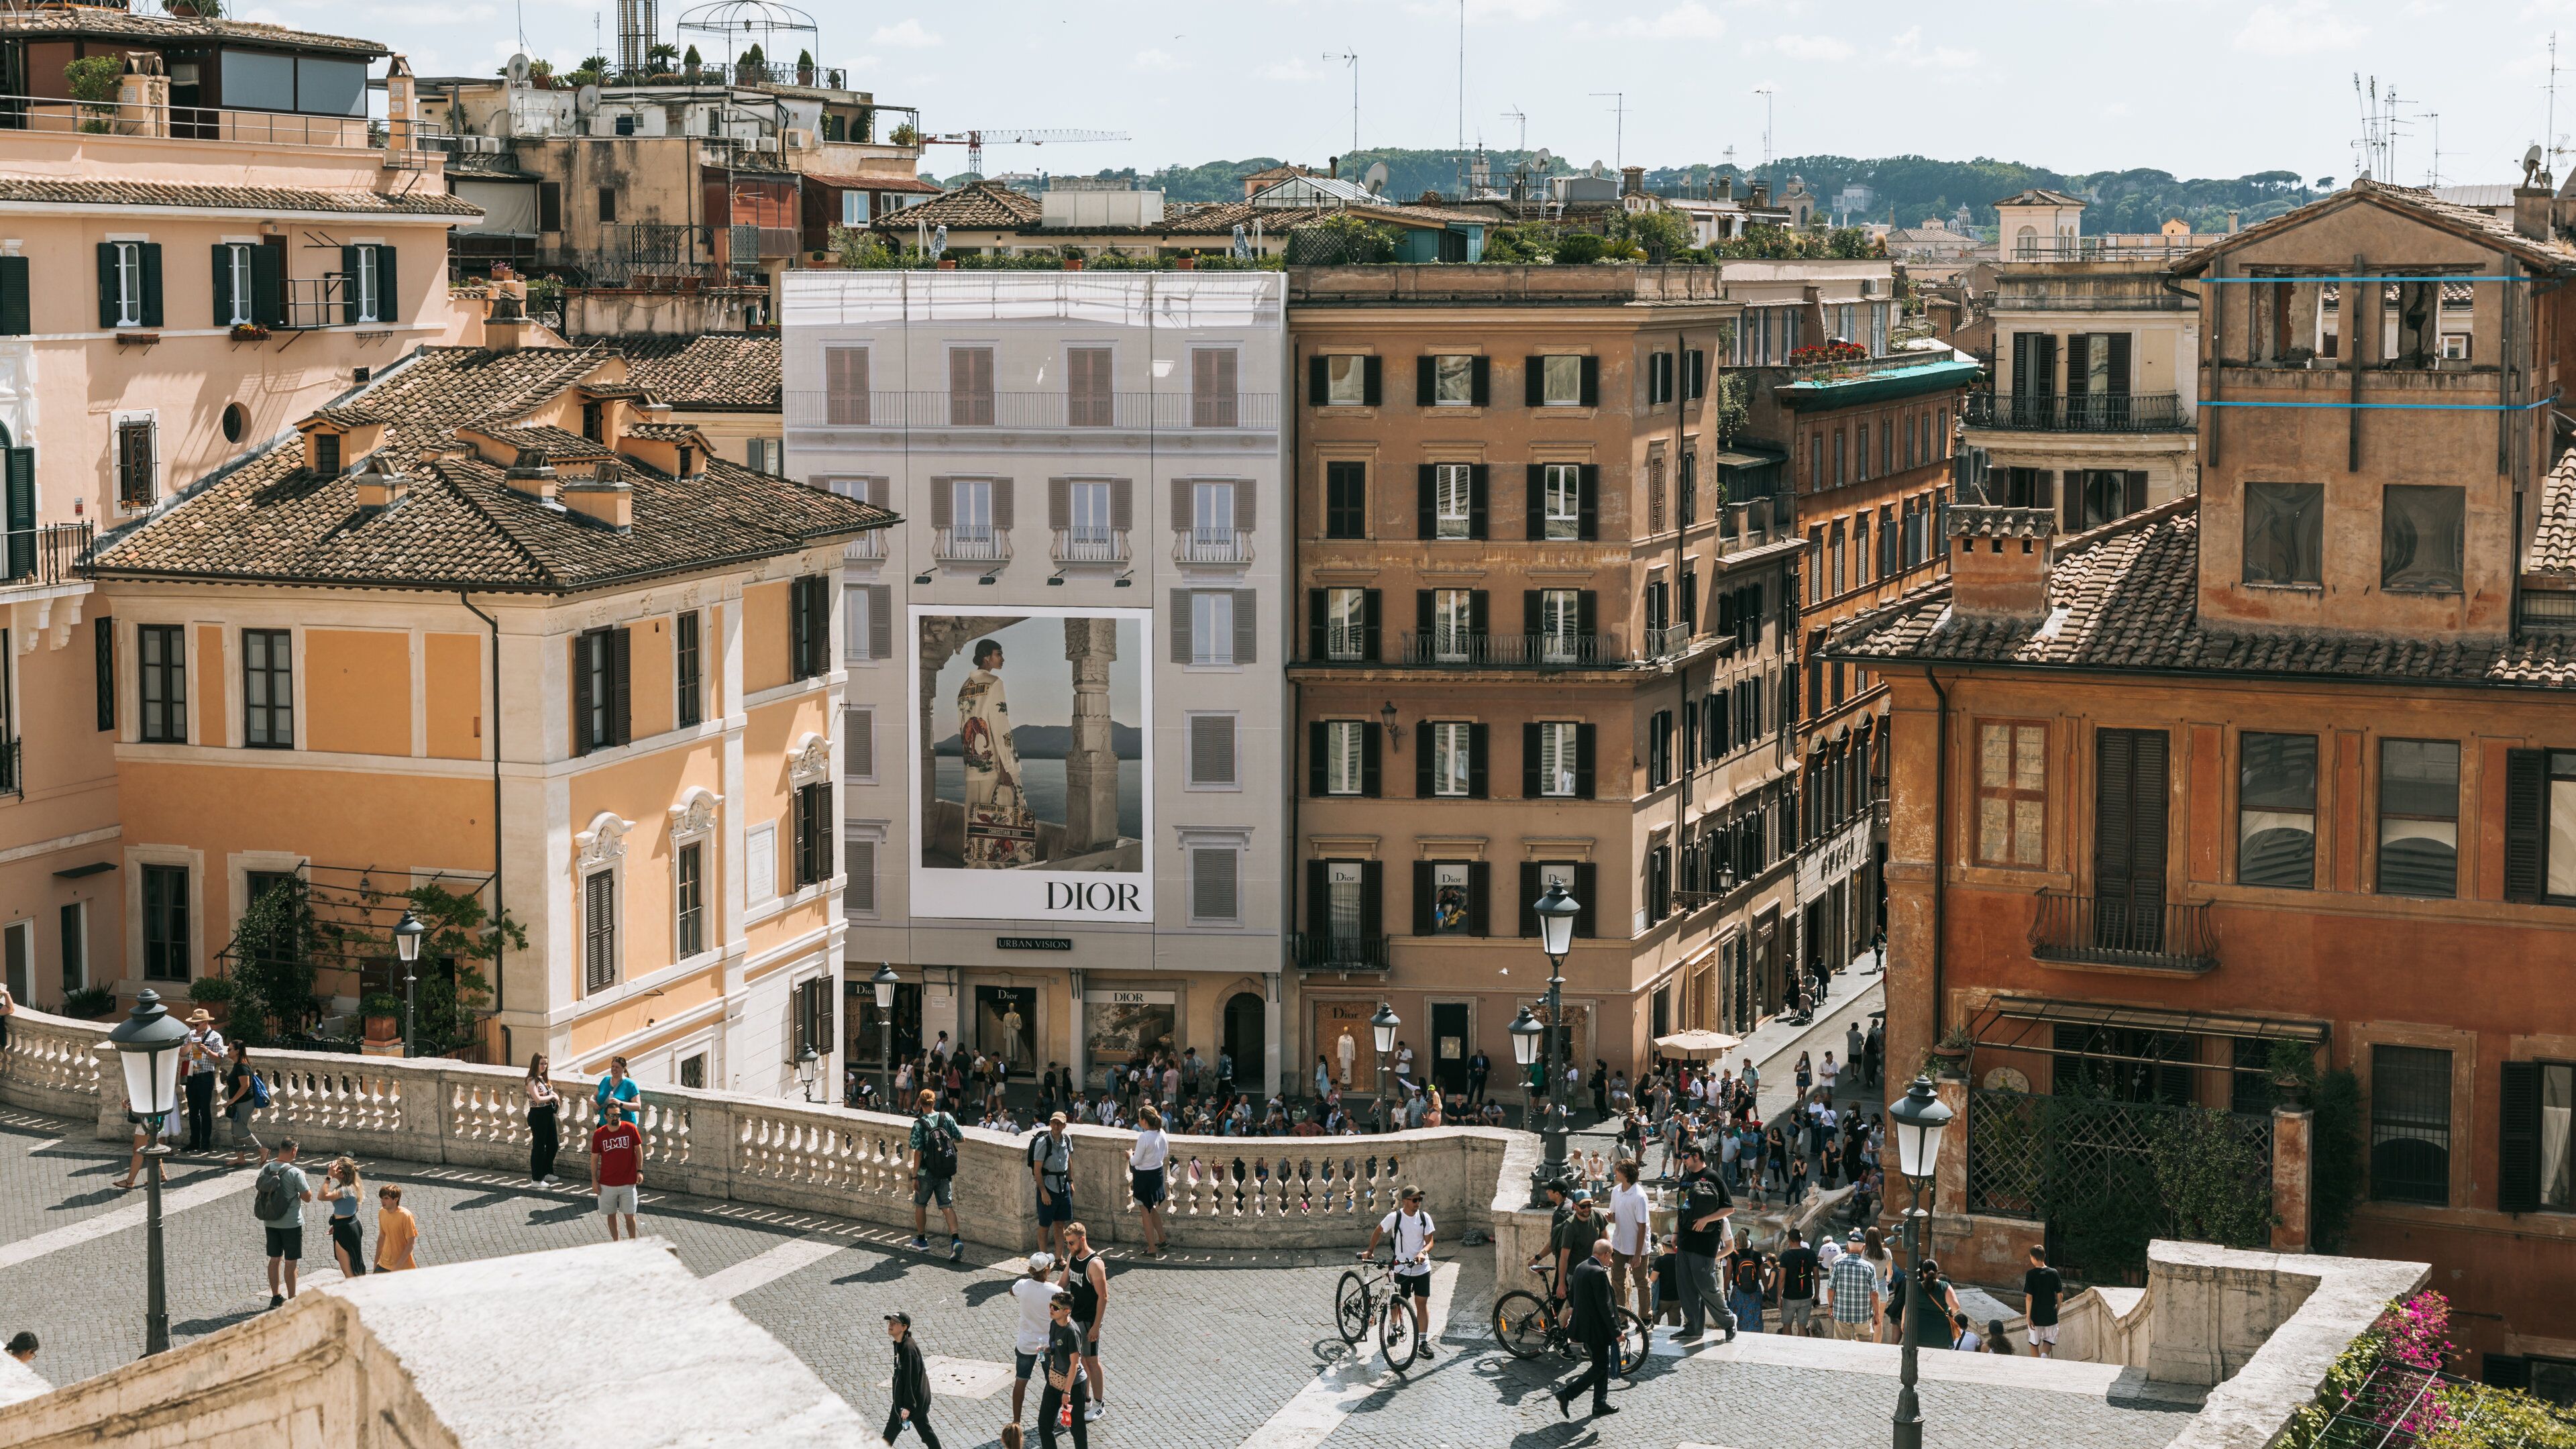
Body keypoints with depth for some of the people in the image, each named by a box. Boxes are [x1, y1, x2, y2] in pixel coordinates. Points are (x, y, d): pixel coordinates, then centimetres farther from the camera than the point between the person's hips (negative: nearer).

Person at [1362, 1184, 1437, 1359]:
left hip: (1422, 1268, 2)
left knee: (1422, 1304, 0)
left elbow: (1429, 1241, -3)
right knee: (1398, 1304, 5)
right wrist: (1370, 1250, 3)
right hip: (1402, 1268, -1)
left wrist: (1423, 1252, -22)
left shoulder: (1424, 1218, -4)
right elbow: (1378, 1232, 6)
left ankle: (1423, 1342, 1)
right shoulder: (1394, 1218, -10)